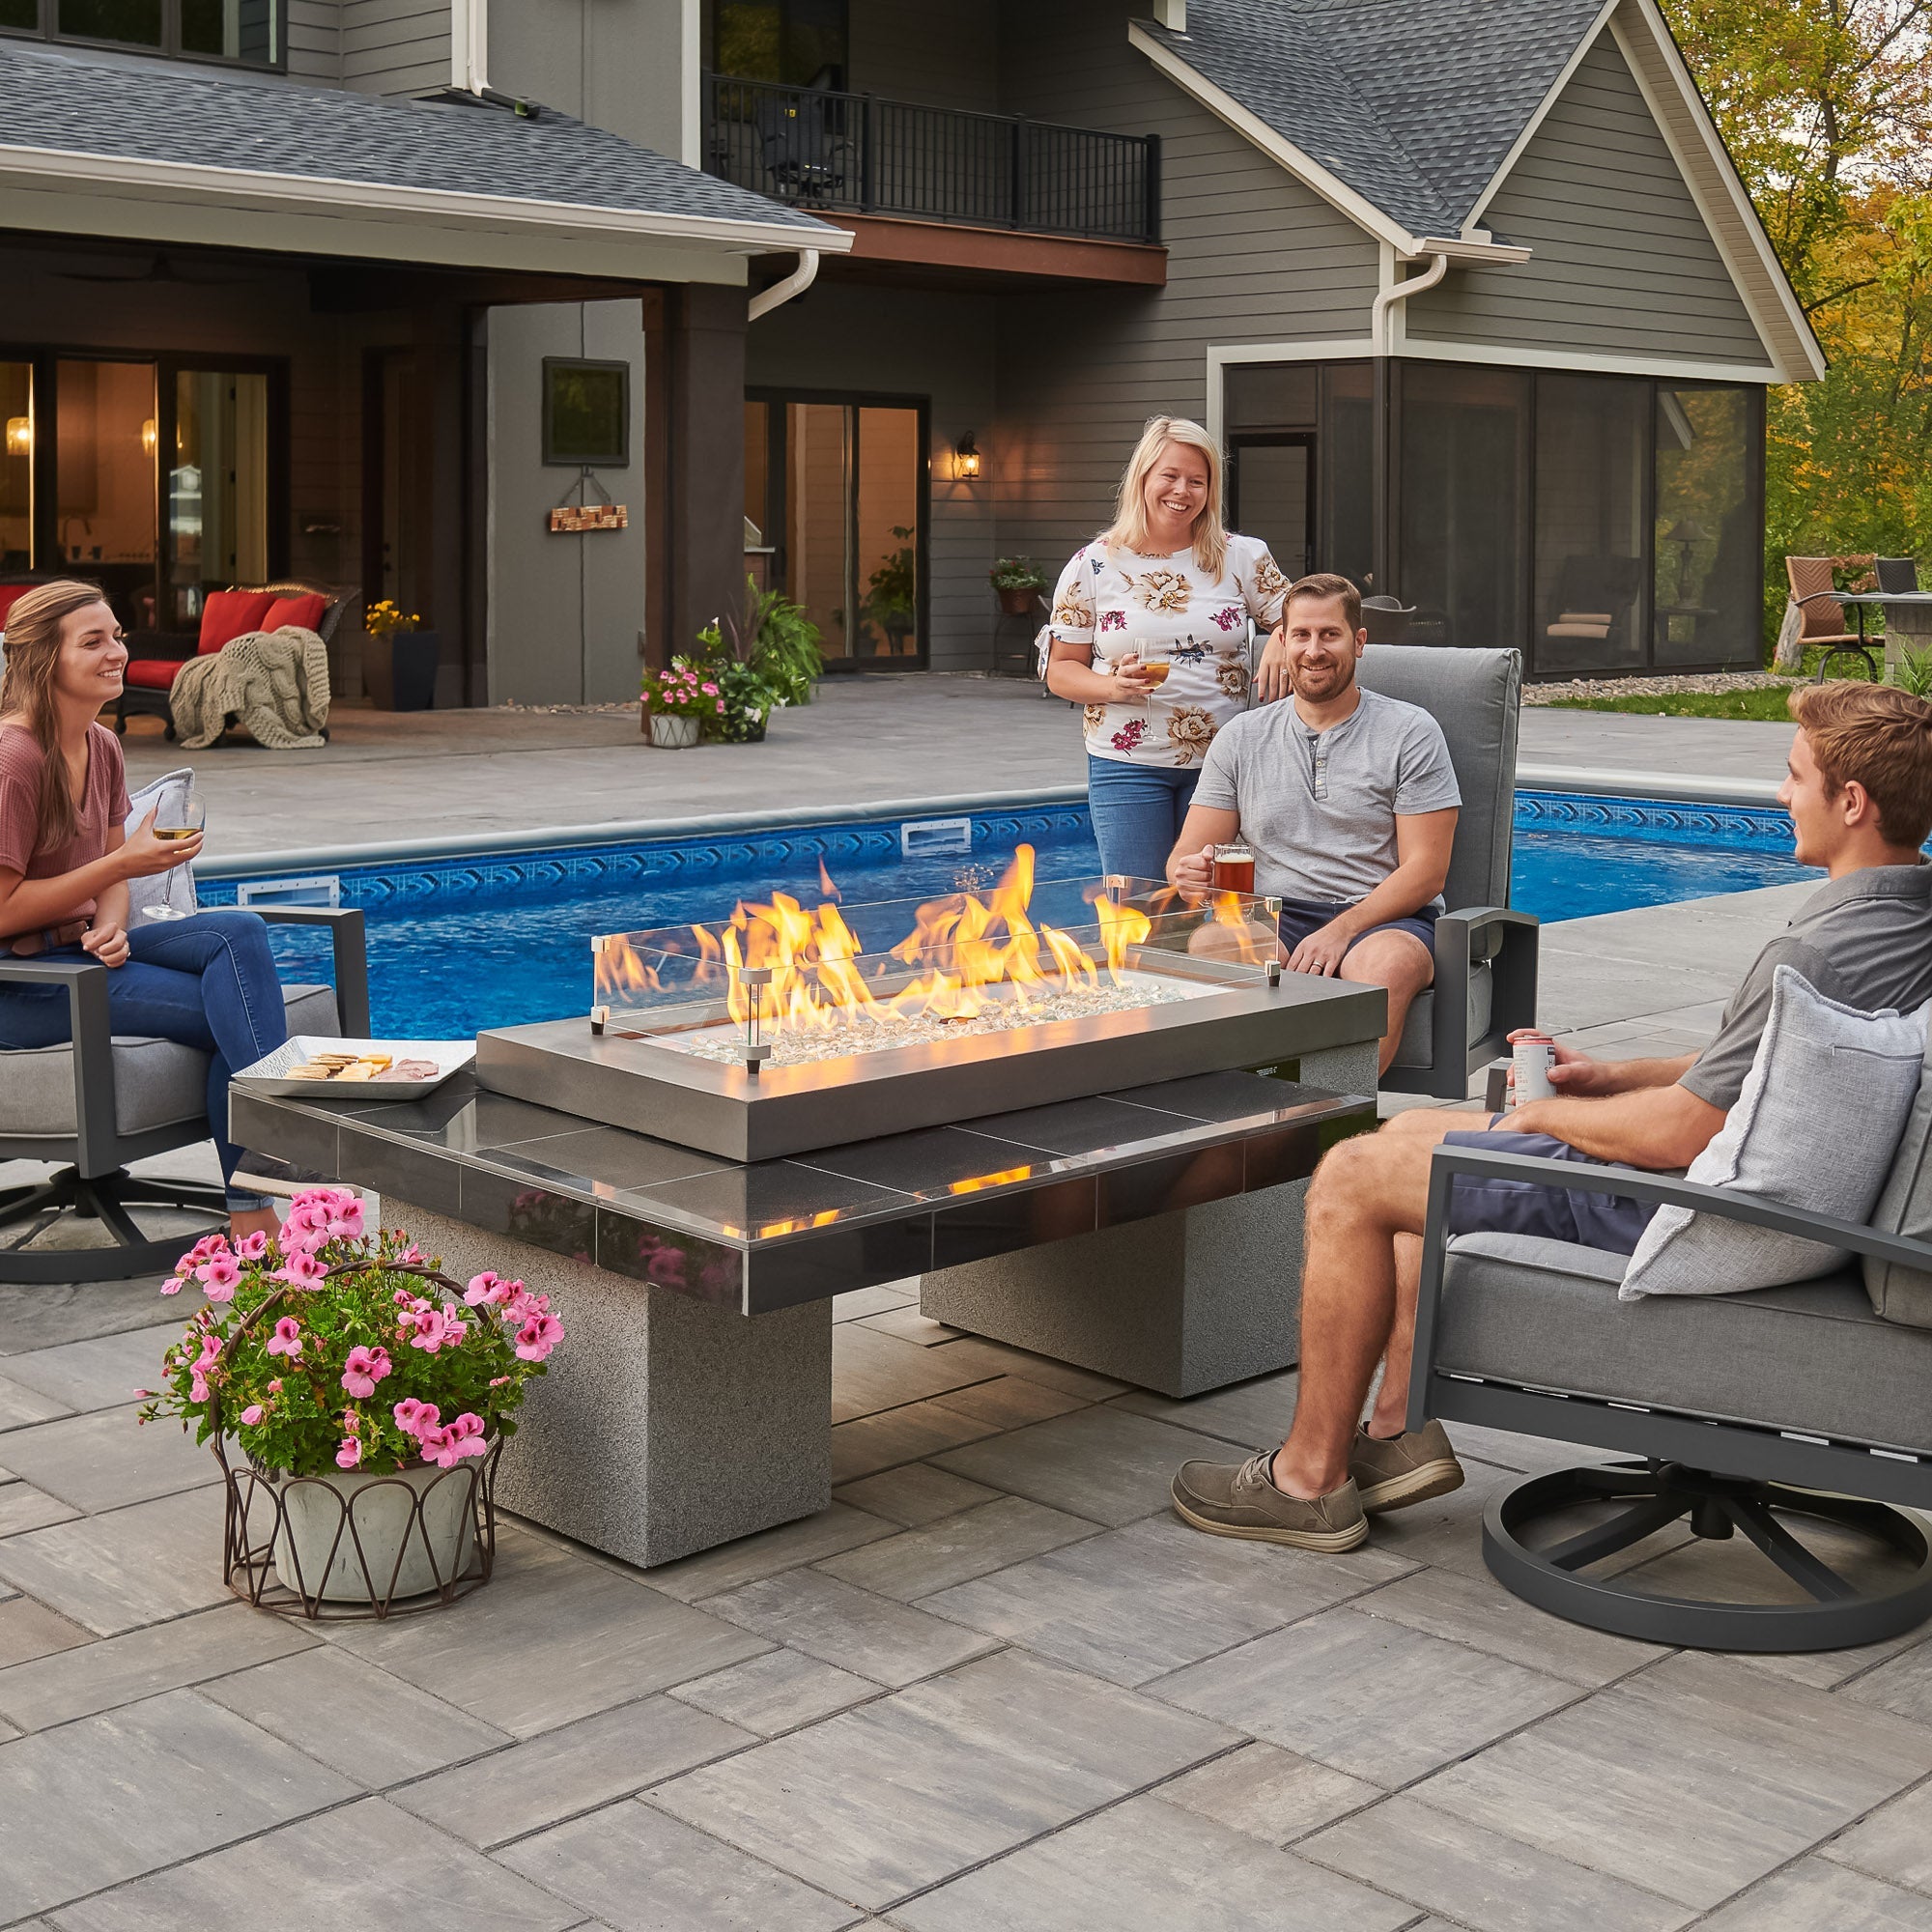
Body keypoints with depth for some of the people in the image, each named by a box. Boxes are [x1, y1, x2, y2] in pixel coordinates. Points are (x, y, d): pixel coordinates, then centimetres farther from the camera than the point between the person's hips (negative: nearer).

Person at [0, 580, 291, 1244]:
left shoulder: (102, 747, 9)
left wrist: (111, 928, -11)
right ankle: (251, 1209, -14)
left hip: (78, 950, 8)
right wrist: (126, 861, -18)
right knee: (228, 1012, -21)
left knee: (240, 933, -18)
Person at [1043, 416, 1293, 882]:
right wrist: (1113, 686, -14)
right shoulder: (1093, 565, 3)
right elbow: (1060, 670, 5)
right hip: (1127, 763, -1)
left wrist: (1283, 642, -15)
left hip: (1220, 761, 1)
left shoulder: (1243, 558, 4)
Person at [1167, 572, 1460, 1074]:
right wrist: (1190, 873, -16)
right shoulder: (1241, 739, 13)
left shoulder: (1411, 732, 4)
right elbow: (1185, 857, 11)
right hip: (1273, 918, 2)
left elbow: (1425, 871, -3)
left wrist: (1343, 929, -18)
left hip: (1385, 918, -2)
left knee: (1385, 967, -38)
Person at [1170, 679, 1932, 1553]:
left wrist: (1550, 1114, -9)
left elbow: (1682, 1134, -27)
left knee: (1350, 1178, -4)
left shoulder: (1820, 952, -29)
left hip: (1677, 1213, -11)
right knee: (1410, 1131, 20)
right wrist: (1607, 1077, 7)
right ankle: (1400, 1430, 19)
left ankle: (1311, 1475, 7)